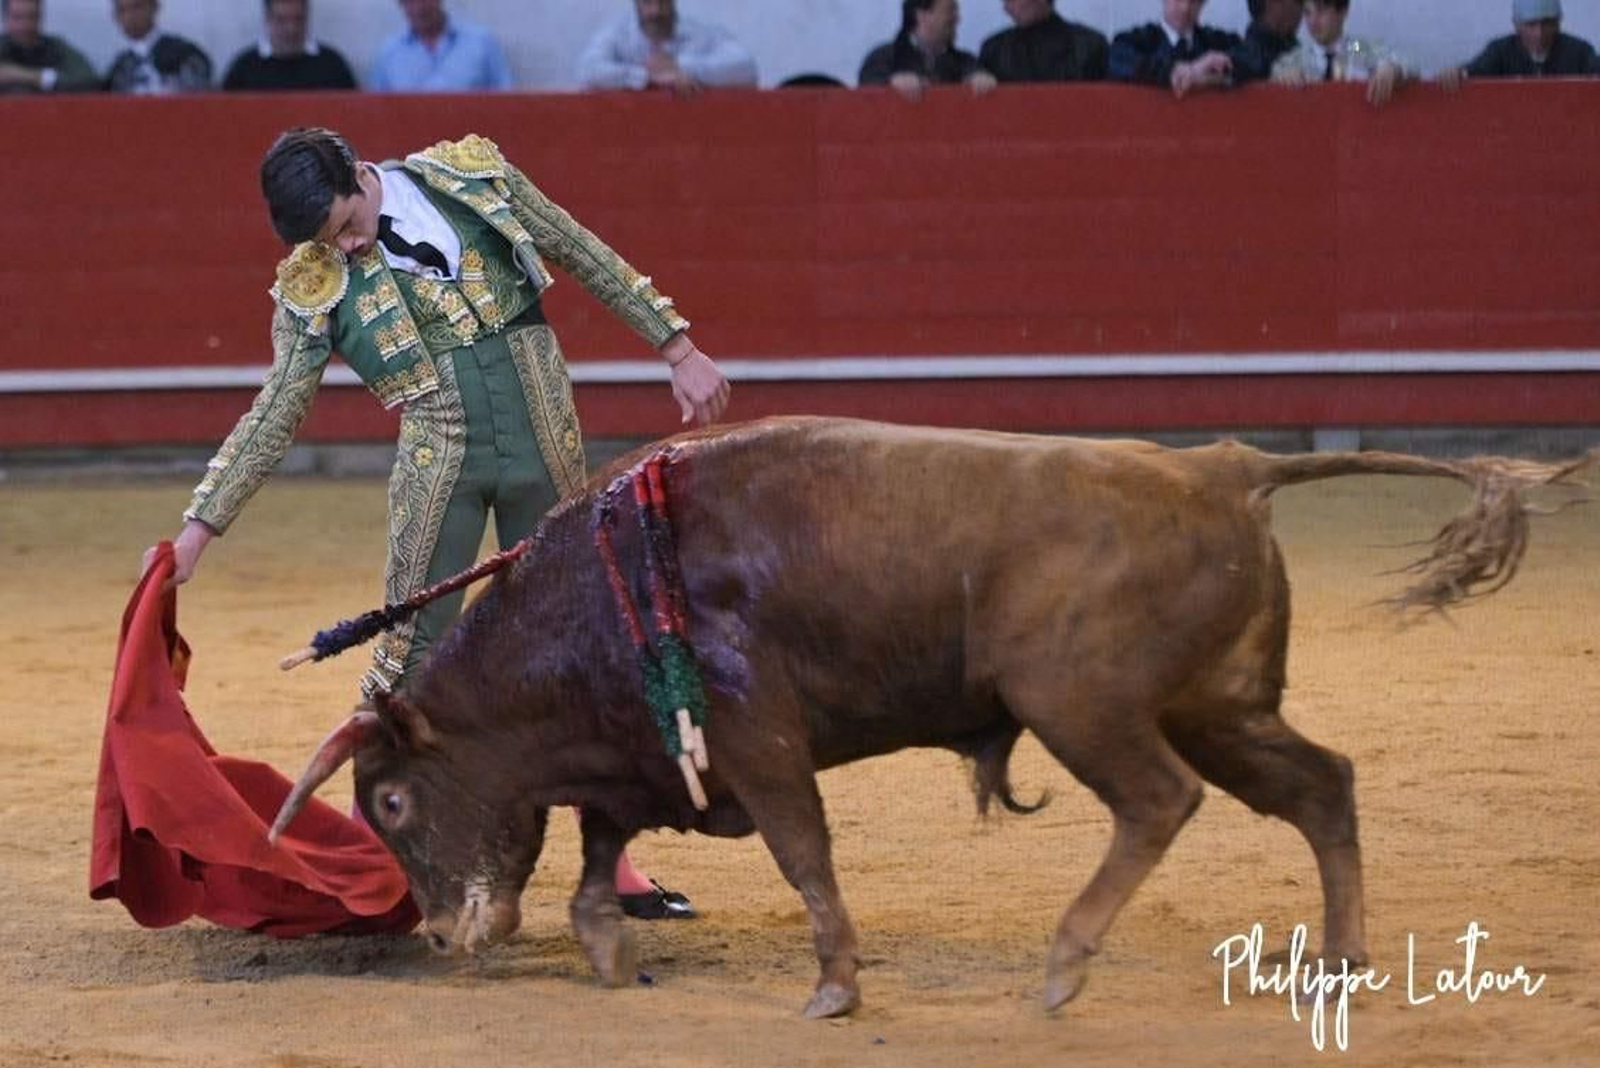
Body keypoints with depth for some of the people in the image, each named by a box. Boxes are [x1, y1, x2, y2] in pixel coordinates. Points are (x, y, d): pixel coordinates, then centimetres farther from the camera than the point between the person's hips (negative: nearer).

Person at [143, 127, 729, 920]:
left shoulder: (471, 176, -3)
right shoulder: (316, 288, -5)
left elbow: (588, 259, 6)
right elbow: (274, 414, -2)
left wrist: (678, 349, 6)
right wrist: (197, 531, -7)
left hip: (545, 454, 1)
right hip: (438, 471, -1)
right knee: (410, 655, -4)